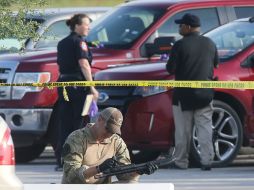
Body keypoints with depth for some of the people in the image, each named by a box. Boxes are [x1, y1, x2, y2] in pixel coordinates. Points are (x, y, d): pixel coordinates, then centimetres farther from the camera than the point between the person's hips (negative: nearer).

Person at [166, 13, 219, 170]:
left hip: (184, 94, -4)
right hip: (205, 93, 4)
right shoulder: (210, 44, 2)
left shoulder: (180, 45, -14)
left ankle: (181, 162, 8)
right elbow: (215, 64, 15)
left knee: (183, 130, 4)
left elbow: (171, 69, -13)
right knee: (205, 127, 4)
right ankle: (207, 160, -3)